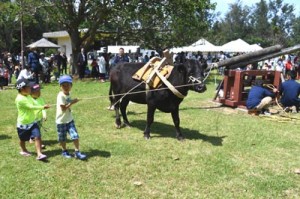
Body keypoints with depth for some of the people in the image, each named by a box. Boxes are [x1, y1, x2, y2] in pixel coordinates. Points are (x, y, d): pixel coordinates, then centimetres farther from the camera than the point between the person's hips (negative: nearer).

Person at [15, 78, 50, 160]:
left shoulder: (28, 96, 4)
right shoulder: (20, 99, -25)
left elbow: (34, 104, 11)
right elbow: (31, 107, -28)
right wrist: (43, 107, -30)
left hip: (32, 122, 6)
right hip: (23, 123, -6)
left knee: (37, 137, -8)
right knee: (23, 139, 17)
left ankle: (39, 154, -9)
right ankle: (23, 150, 43)